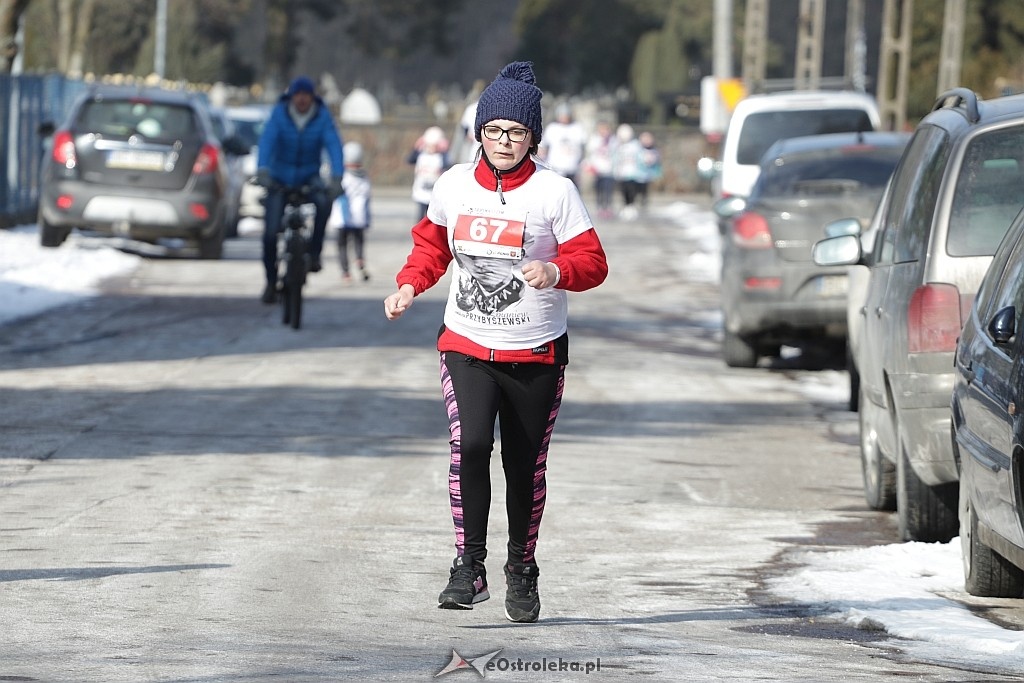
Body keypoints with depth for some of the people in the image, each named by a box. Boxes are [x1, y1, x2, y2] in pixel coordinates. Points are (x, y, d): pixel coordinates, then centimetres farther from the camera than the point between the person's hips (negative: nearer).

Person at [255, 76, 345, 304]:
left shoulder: (322, 117, -8)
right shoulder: (279, 114, -11)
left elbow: (334, 145, -19)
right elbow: (267, 141, -24)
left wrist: (337, 178, -36)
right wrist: (262, 172, -41)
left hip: (309, 176, 0)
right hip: (280, 178, 0)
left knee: (324, 201, -34)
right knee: (270, 232, -8)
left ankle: (314, 252, -18)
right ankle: (271, 281, 12)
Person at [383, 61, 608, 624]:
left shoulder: (555, 191, -8)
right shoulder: (454, 185, 1)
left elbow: (592, 261, -9)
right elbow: (431, 244, 18)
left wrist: (556, 272, -30)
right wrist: (409, 286, 0)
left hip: (536, 354, -1)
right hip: (466, 346, 1)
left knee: (525, 466, 7)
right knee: (469, 445, -20)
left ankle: (522, 569, 27)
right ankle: (468, 567, -17)